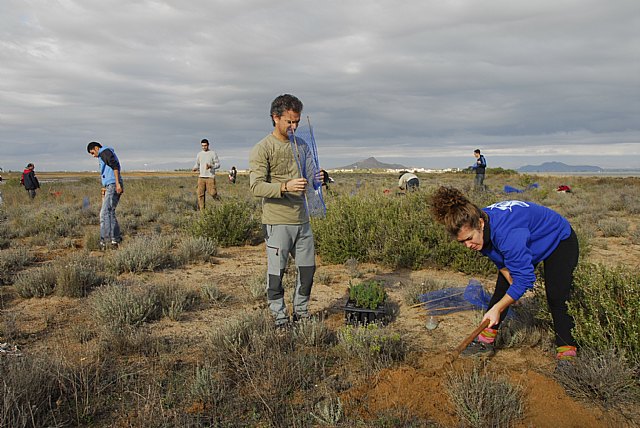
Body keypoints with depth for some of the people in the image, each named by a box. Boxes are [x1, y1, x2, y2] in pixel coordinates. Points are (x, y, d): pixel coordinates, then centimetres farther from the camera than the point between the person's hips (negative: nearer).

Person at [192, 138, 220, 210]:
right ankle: (202, 210, 3)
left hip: (210, 177, -4)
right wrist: (195, 168, -2)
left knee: (212, 193, -10)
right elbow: (197, 164, 21)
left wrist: (210, 166, -20)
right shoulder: (199, 154, 13)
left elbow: (218, 164, -1)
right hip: (201, 177, 4)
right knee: (200, 194, -2)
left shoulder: (213, 153, 0)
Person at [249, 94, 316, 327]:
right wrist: (285, 187, -32)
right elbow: (256, 186, -17)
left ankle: (301, 312, 29)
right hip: (277, 222, -6)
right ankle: (280, 317, 19)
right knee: (276, 272, 2)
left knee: (308, 268, 12)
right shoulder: (262, 149, -8)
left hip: (301, 220, 6)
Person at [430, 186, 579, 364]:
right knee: (501, 290, 5)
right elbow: (500, 260, -5)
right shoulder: (479, 230, -21)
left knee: (557, 297, -16)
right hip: (528, 244, 7)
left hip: (559, 241, -7)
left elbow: (524, 277, -39)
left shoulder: (506, 232, -45)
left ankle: (567, 353, -2)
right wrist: (513, 284, -17)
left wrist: (497, 308, -33)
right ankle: (485, 342, 14)